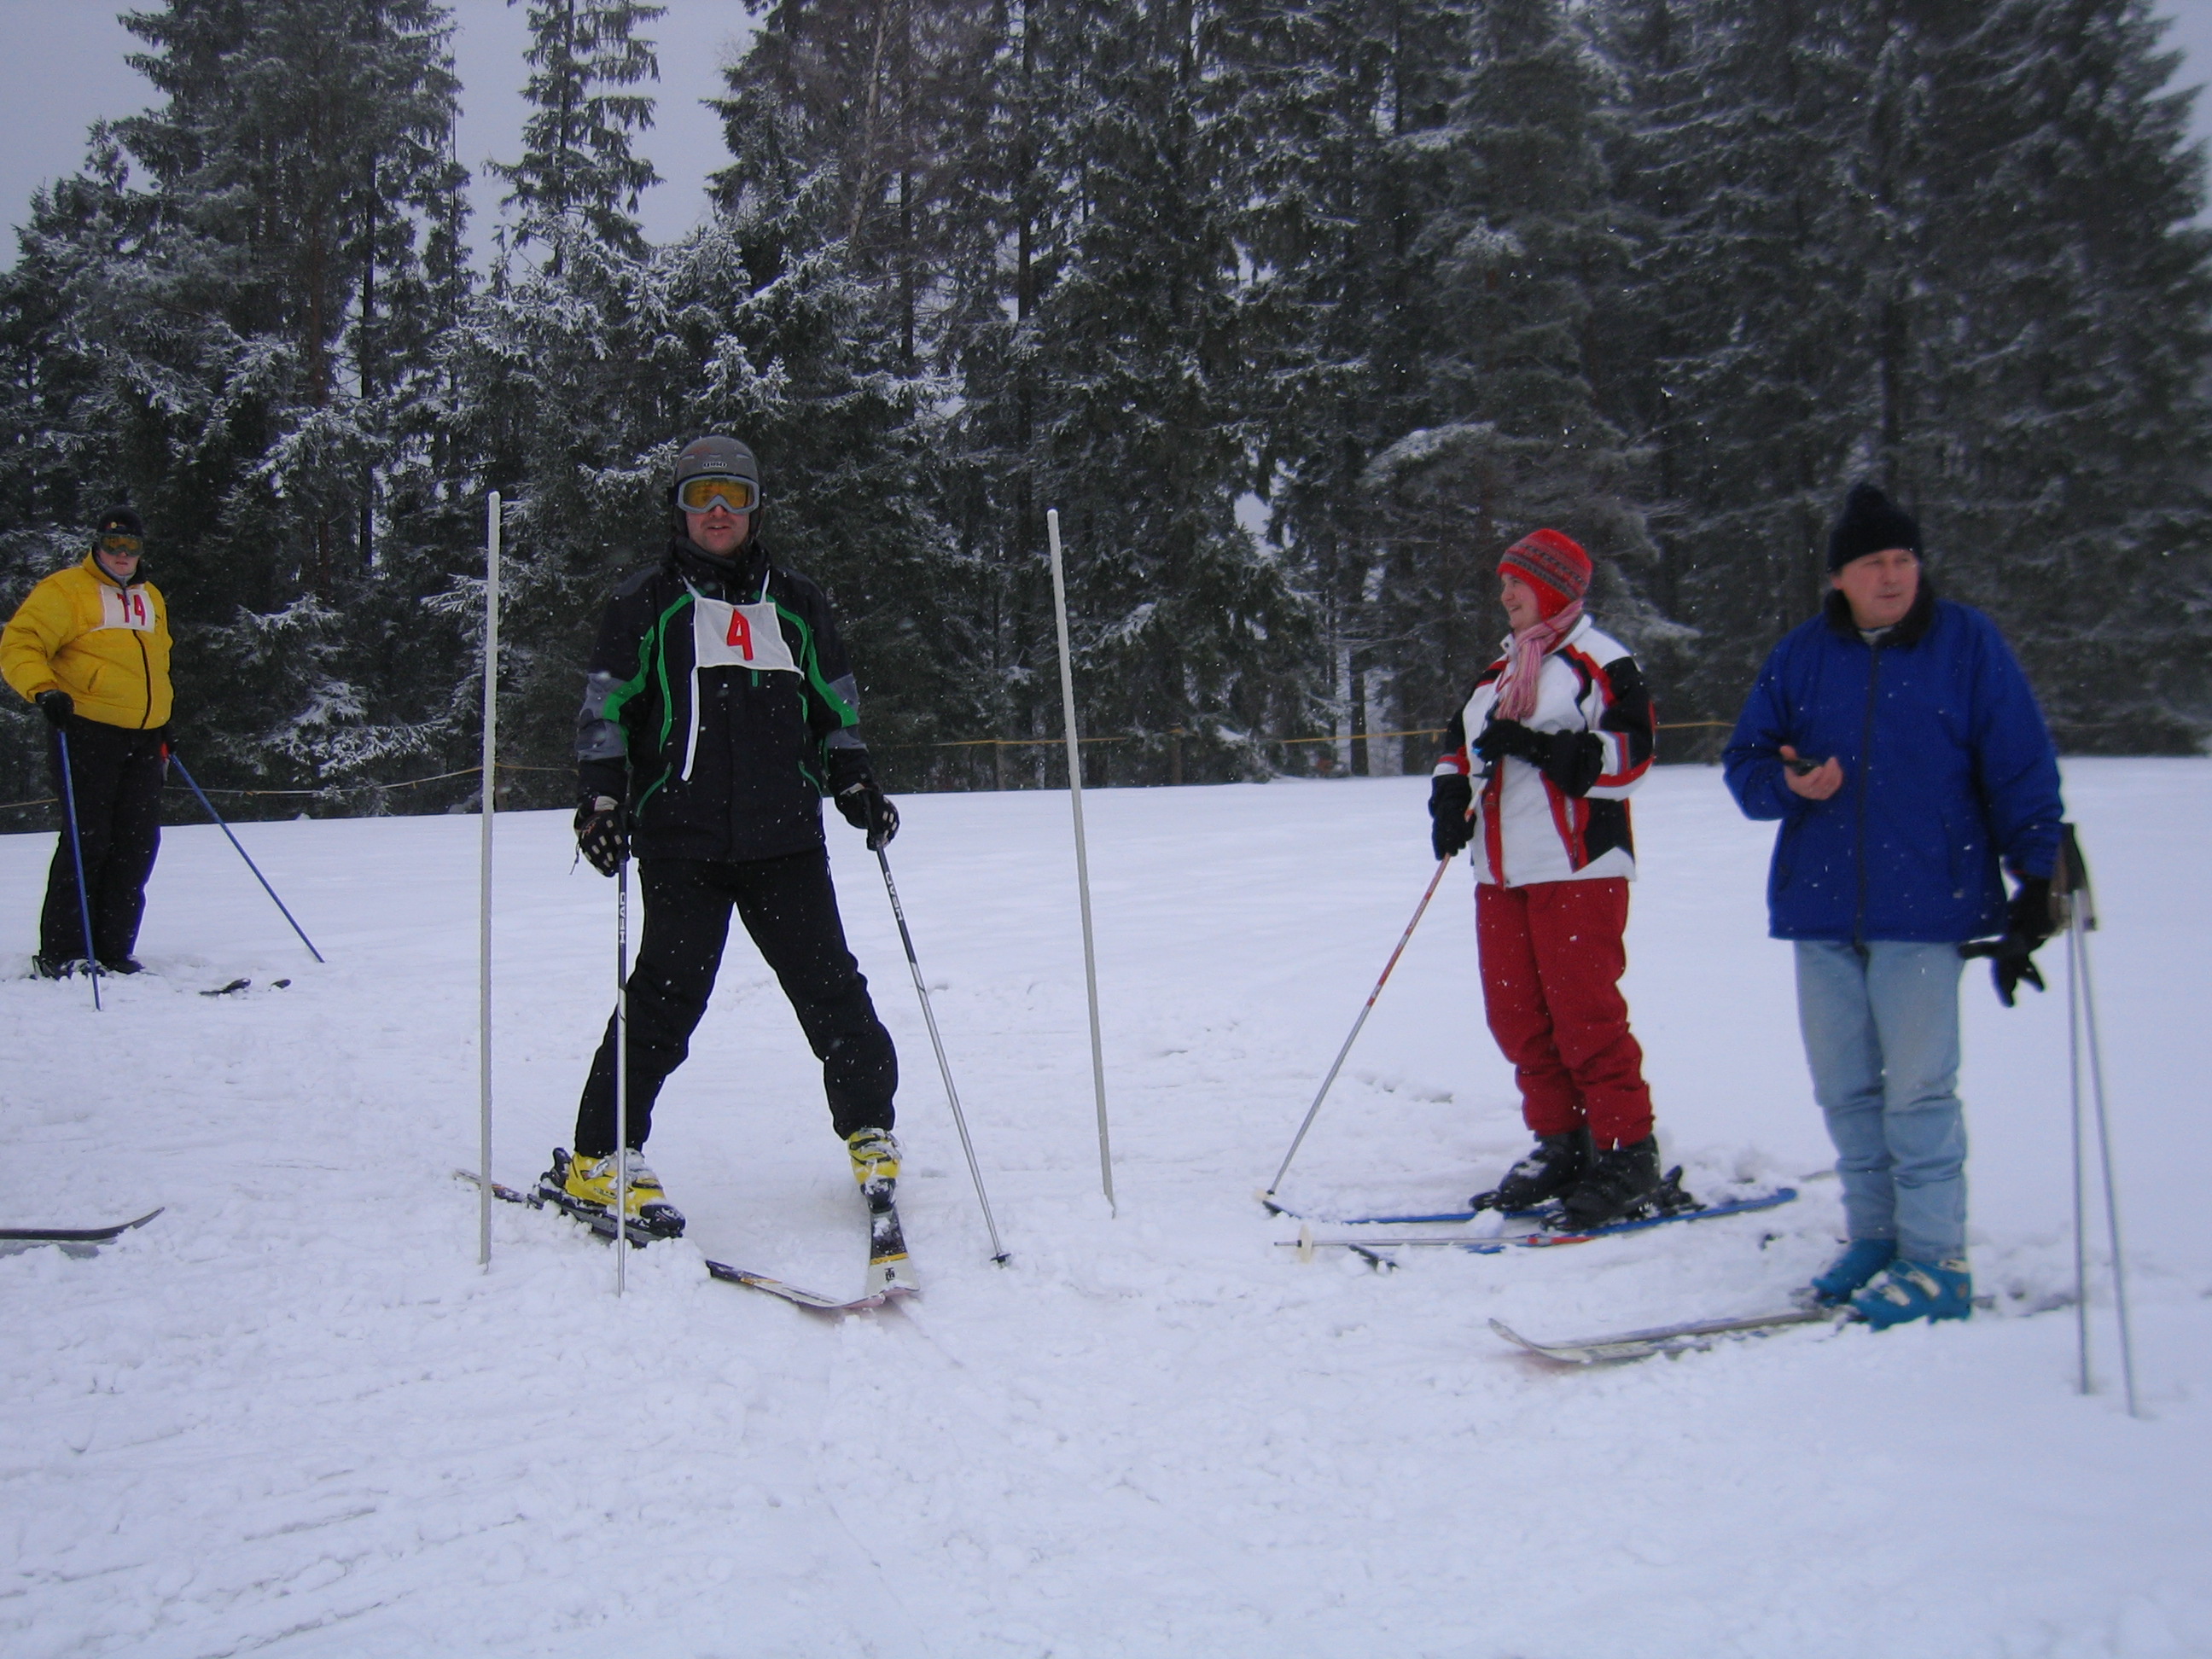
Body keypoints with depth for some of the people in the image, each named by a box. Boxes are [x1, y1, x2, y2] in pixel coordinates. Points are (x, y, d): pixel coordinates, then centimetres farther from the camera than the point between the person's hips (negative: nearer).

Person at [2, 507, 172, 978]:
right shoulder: (64, 590, -1)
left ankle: (113, 952, 8)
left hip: (143, 740, 6)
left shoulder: (152, 598, 22)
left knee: (138, 846, 2)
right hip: (87, 732, -6)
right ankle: (61, 953, -2)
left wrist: (163, 725, 30)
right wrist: (43, 690, -26)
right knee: (87, 840, -9)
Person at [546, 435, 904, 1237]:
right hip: (681, 844, -3)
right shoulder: (645, 604, 9)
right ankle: (597, 1162, 3)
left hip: (786, 841, 3)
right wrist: (601, 798, -6)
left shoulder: (796, 603, 18)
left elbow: (834, 709, 24)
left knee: (831, 989, 0)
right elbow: (605, 711, 7)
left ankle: (870, 1133, 17)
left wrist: (855, 784, 10)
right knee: (666, 998, -7)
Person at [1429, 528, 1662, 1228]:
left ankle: (1628, 1156, 1)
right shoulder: (1498, 672, 22)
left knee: (1586, 1016, -9)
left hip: (1577, 869, -8)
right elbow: (1460, 743, 25)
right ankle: (1561, 1145, 17)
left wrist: (1537, 747, -20)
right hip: (1503, 874, 8)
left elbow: (1629, 755, -12)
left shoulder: (1602, 662, -2)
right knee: (1518, 1017, 7)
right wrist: (1450, 793, 4)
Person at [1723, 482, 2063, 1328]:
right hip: (1822, 909, 4)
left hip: (1924, 907, -4)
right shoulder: (1802, 654, 9)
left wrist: (2034, 889, -3)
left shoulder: (1968, 643, 1)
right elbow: (1747, 759, 13)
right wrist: (1788, 783, -9)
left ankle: (1935, 1262, 7)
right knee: (1846, 1090, 9)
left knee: (1917, 1090, -3)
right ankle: (1875, 1237, 23)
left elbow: (2020, 774, 2)